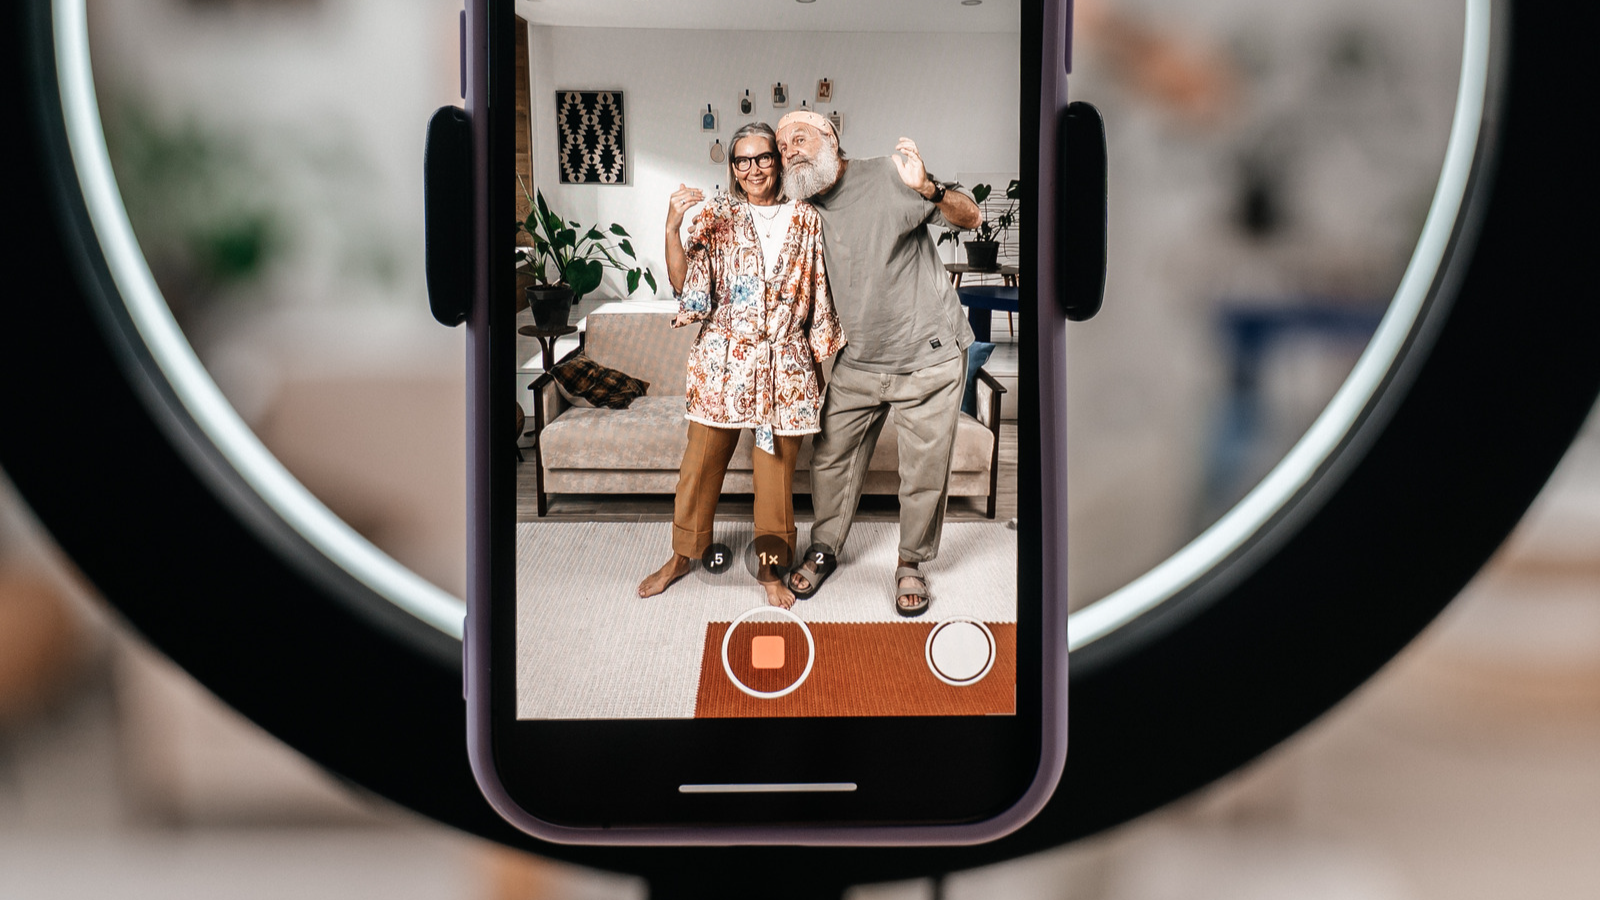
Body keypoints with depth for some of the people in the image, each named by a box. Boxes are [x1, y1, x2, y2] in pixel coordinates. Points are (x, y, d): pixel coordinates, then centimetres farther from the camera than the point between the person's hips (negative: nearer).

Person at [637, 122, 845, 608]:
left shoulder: (805, 220, 6)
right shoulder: (717, 217, 2)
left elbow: (819, 298, 10)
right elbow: (685, 286, -6)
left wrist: (823, 363, 10)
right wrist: (671, 228, -18)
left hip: (785, 365, 0)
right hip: (723, 362, 0)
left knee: (777, 468, 5)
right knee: (701, 461, 7)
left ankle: (771, 568, 20)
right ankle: (682, 555, 24)